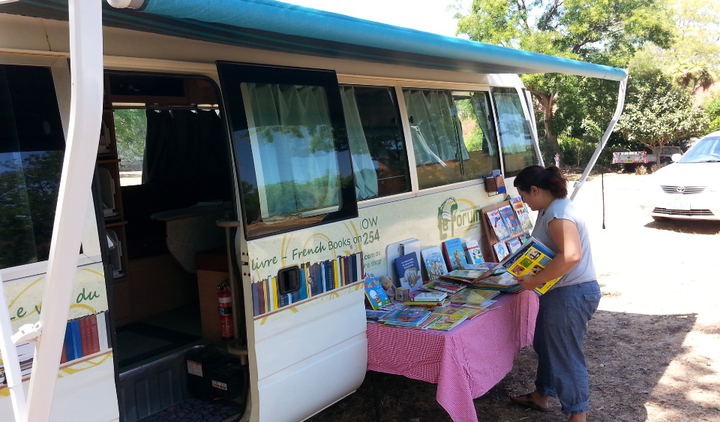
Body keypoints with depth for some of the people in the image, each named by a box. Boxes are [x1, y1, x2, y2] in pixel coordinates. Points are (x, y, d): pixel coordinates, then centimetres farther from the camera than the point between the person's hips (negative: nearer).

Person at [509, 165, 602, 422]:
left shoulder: (557, 214, -22)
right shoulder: (550, 210, 11)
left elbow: (571, 256, -34)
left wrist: (535, 280, -28)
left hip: (571, 294, -11)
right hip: (560, 292, 11)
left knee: (566, 355, 2)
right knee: (545, 345, 23)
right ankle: (541, 396, 40)